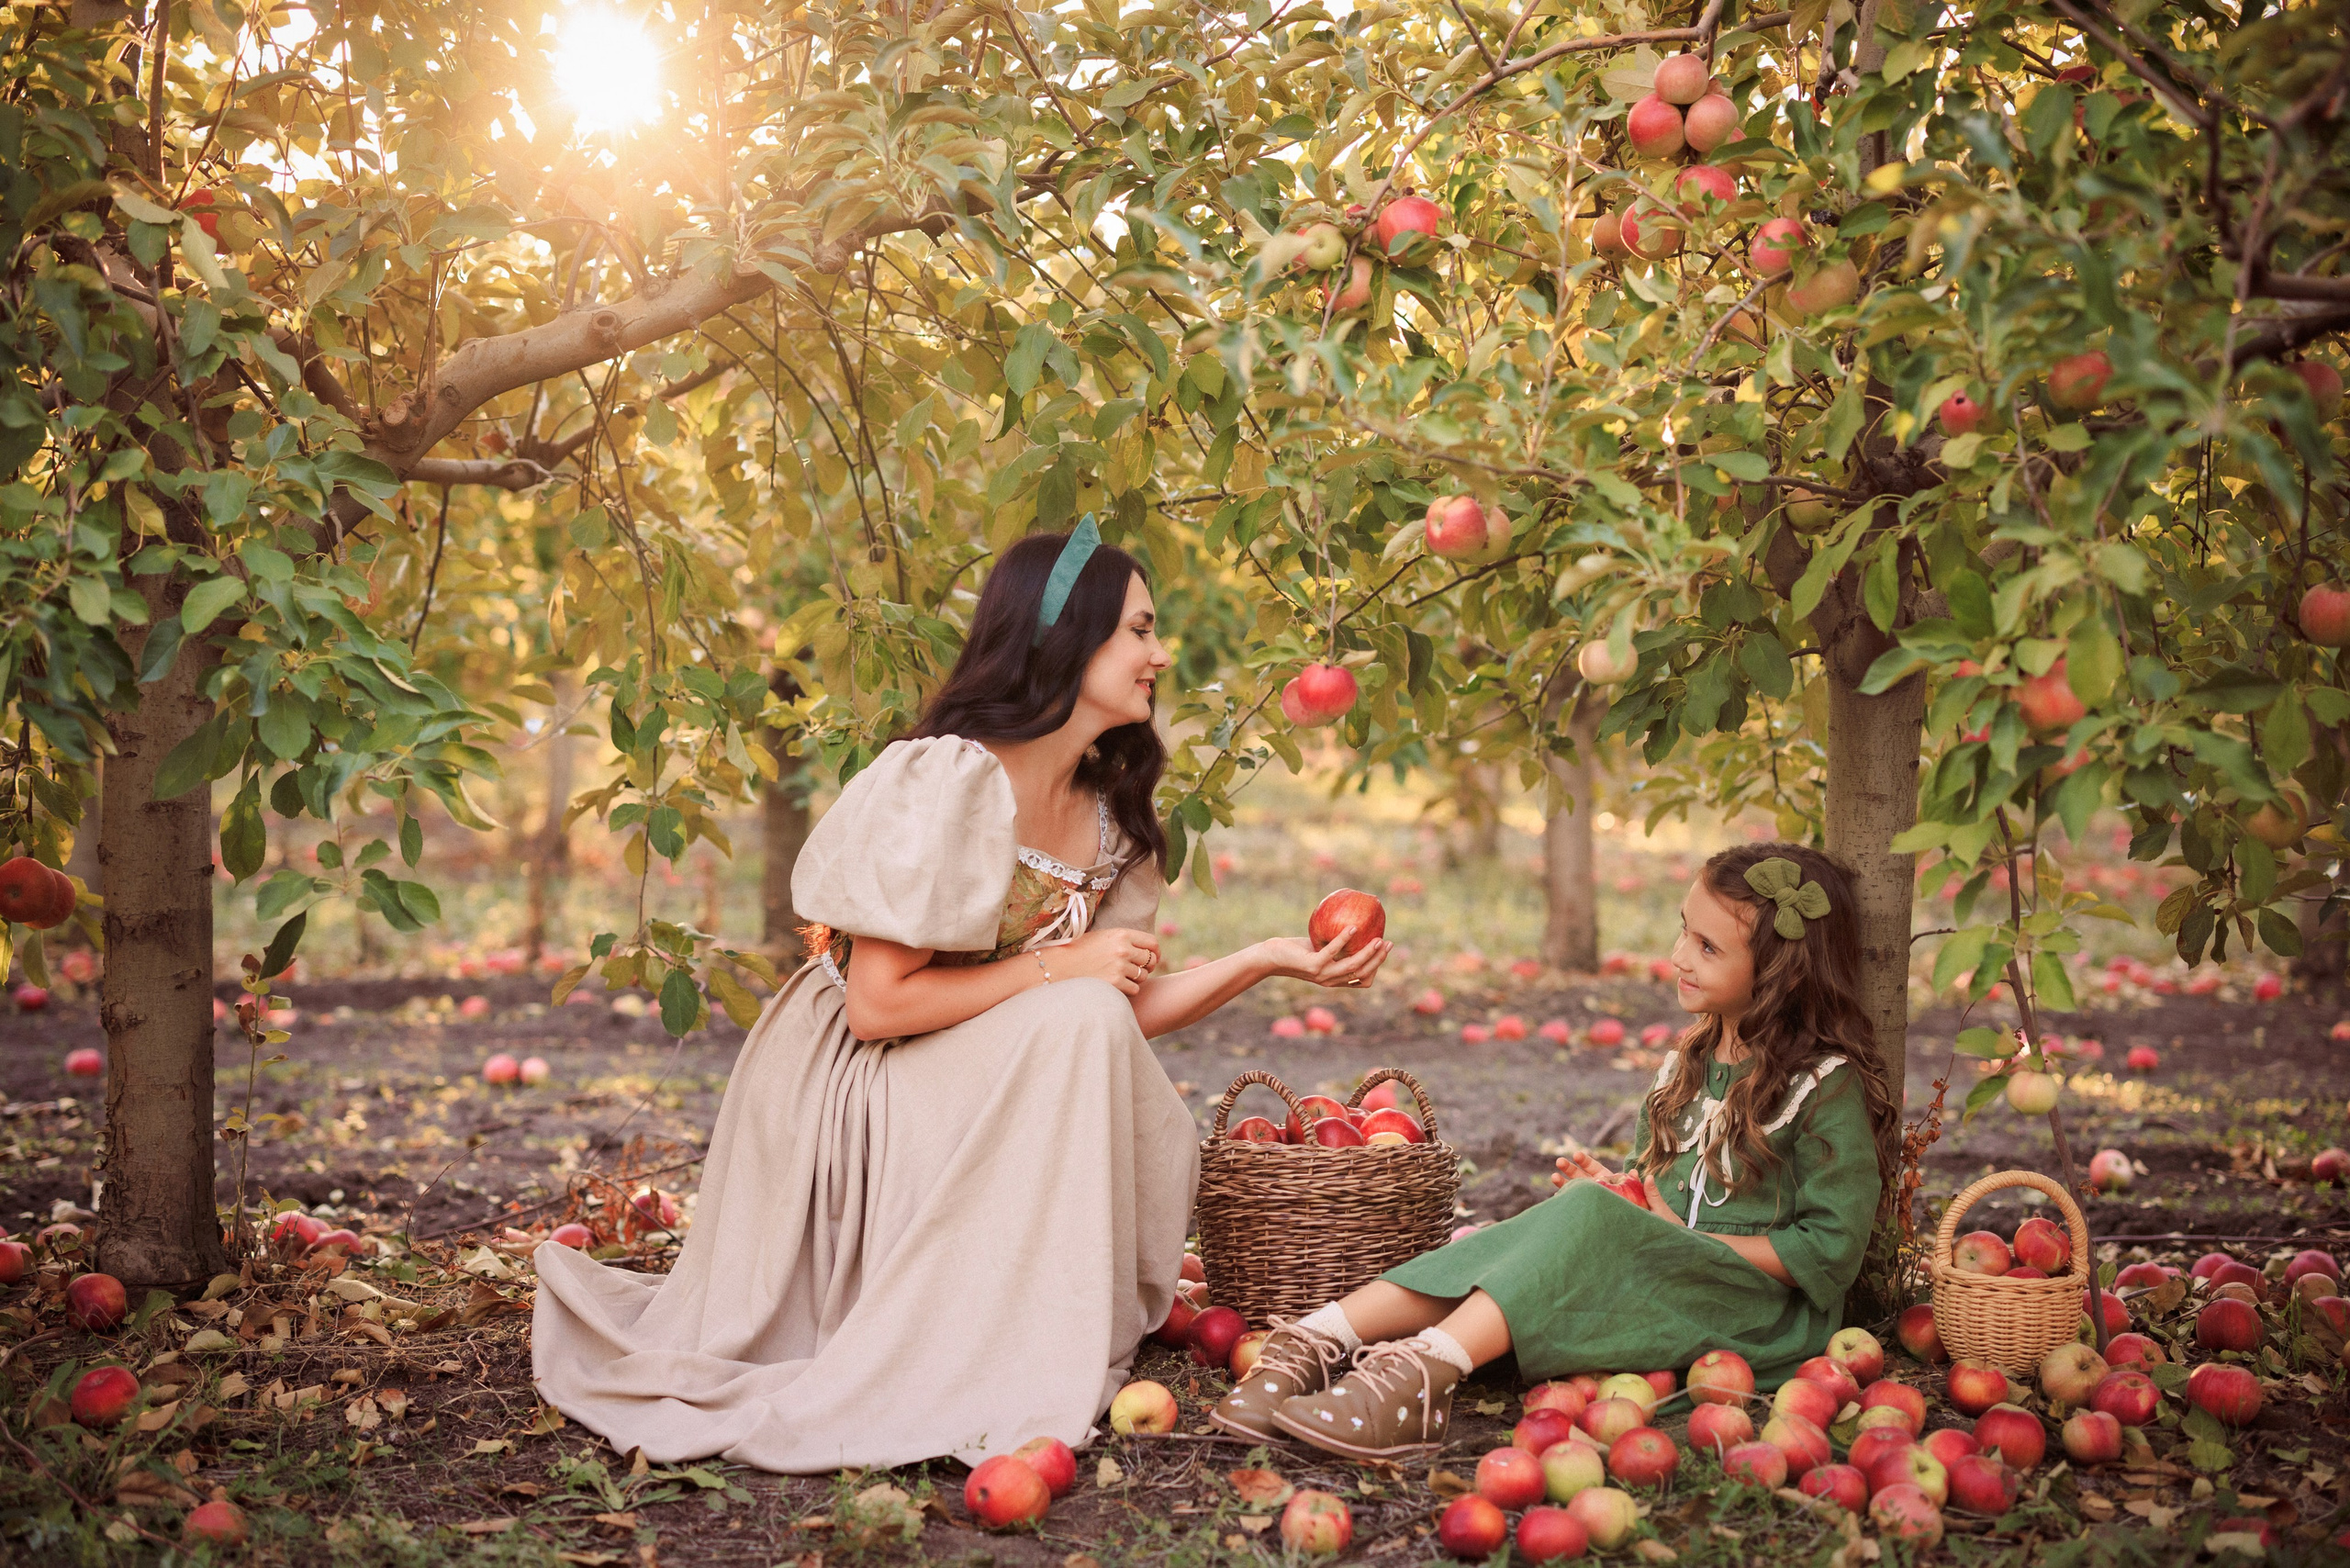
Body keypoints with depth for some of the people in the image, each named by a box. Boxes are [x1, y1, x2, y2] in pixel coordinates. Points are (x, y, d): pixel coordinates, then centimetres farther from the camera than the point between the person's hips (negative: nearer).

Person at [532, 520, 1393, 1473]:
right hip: (837, 1090, -8)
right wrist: (1056, 966, -20)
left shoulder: (1108, 817, 5)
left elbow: (1128, 1010, 2)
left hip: (963, 1101, 8)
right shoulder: (949, 780, -21)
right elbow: (878, 1004, -25)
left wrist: (1271, 960, -5)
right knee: (1078, 1026, -27)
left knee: (1154, 1144, -13)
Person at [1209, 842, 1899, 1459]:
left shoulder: (1829, 1084, -7)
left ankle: (1422, 1371, -50)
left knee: (1584, 1216, -33)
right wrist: (1616, 1189, 2)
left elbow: (1831, 1247, -12)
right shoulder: (1690, 1063, 16)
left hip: (1767, 1312, -7)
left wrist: (1686, 1238, -14)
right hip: (1662, 1270, 7)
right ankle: (1313, 1343, -37)